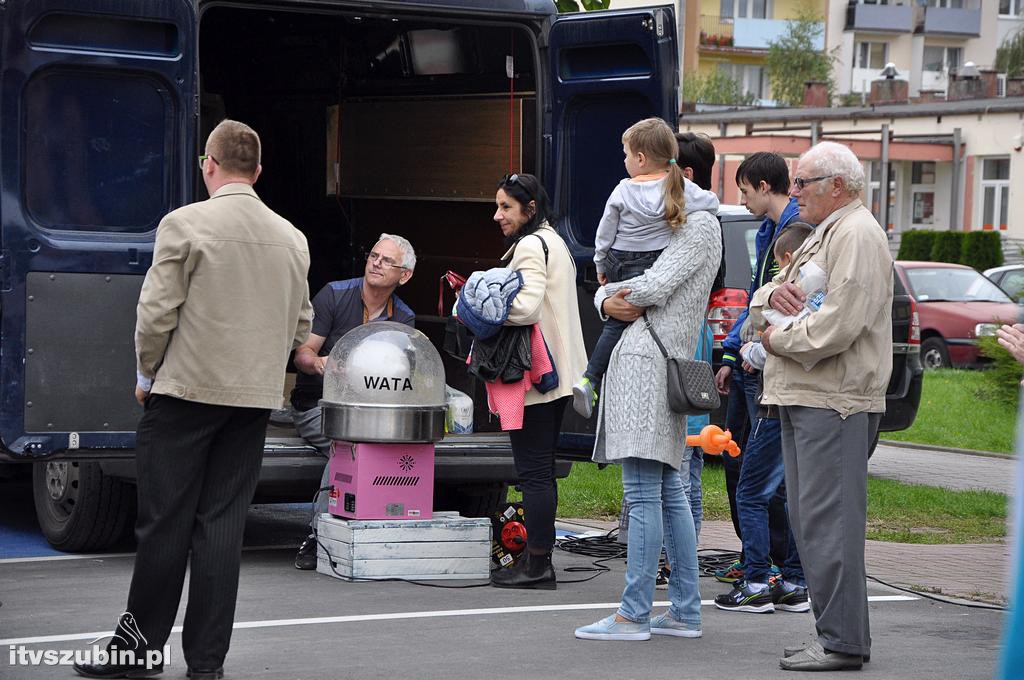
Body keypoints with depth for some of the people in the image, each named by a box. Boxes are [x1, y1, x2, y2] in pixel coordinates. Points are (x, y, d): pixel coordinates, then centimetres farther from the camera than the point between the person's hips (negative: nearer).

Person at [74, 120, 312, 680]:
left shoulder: (185, 224, -9)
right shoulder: (291, 238, 7)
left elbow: (156, 313, -10)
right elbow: (300, 325, 14)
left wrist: (148, 375, 5)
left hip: (186, 390, -4)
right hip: (255, 399, 4)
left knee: (164, 522, 2)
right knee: (223, 523, 6)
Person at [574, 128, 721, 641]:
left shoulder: (699, 225, -3)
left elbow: (656, 286, -16)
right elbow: (607, 284, 21)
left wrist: (619, 291, 3)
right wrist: (608, 302, -2)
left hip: (650, 357, -10)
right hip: (637, 355, 10)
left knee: (643, 493, -11)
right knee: (669, 492, 9)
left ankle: (634, 614, -11)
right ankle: (685, 612, 12)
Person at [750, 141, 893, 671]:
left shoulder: (857, 235, -11)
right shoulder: (823, 235, 23)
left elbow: (838, 326, -22)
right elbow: (759, 304, 23)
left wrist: (778, 339, -8)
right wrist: (774, 294, 0)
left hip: (834, 404, -11)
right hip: (802, 399, 11)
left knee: (828, 522, -10)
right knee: (809, 522, 12)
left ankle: (843, 642, -8)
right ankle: (834, 634, 17)